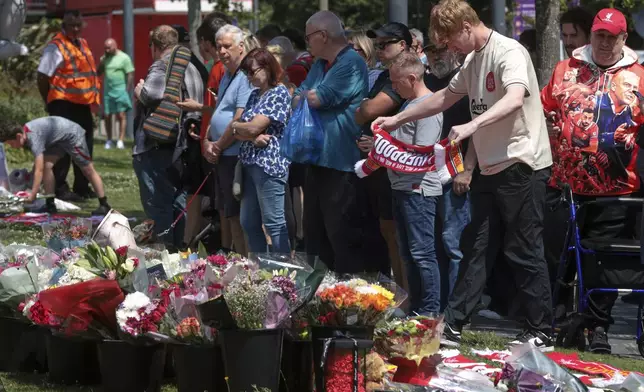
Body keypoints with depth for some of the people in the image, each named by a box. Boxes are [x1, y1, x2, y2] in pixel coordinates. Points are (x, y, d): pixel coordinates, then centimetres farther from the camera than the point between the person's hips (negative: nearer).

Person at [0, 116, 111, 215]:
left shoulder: (33, 137, -32)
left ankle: (104, 205, 7)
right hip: (59, 140, 9)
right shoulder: (25, 131, -5)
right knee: (47, 165, -6)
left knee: (88, 170, -1)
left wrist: (32, 196, -35)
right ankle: (50, 205, -3)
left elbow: (39, 170, -35)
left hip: (73, 135, -9)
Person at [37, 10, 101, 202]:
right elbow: (42, 77, -11)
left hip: (82, 104, 8)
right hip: (64, 104, -8)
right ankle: (60, 189, -1)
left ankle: (81, 187, 24)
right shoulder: (56, 46, -11)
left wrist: (92, 97, 16)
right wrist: (51, 103, -5)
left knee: (85, 146, 14)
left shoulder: (82, 44, 14)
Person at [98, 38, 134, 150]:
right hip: (107, 91, 5)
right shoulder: (105, 58, 11)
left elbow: (130, 75, -6)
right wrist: (102, 62, -5)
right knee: (107, 116, 4)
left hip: (120, 91, -5)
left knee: (121, 116, -7)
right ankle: (109, 140, 13)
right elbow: (98, 73, 10)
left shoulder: (124, 58, -4)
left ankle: (121, 141, -7)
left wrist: (127, 90, -12)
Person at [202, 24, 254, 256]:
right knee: (223, 211, 17)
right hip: (221, 157, 10)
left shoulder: (246, 77, -16)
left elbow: (240, 120, -21)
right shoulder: (226, 76, 16)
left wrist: (218, 146, -10)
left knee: (235, 214, -6)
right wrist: (208, 143, 4)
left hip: (236, 156, -10)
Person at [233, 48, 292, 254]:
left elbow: (253, 127, -16)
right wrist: (252, 137, -12)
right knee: (248, 223, 12)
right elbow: (242, 132, 10)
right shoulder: (255, 95, 17)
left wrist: (235, 125, 3)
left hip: (269, 164, -9)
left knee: (274, 224, -7)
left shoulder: (279, 93, -9)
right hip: (249, 163, 9)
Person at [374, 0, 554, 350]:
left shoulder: (509, 52, -15)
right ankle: (451, 327, 13)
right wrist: (398, 119, 25)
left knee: (525, 253, -4)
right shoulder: (472, 62, 14)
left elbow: (515, 100, -32)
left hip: (522, 166, -9)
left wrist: (471, 126, -45)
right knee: (475, 248, 10)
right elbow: (444, 98, 27)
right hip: (491, 168, 9)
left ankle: (540, 334, 4)